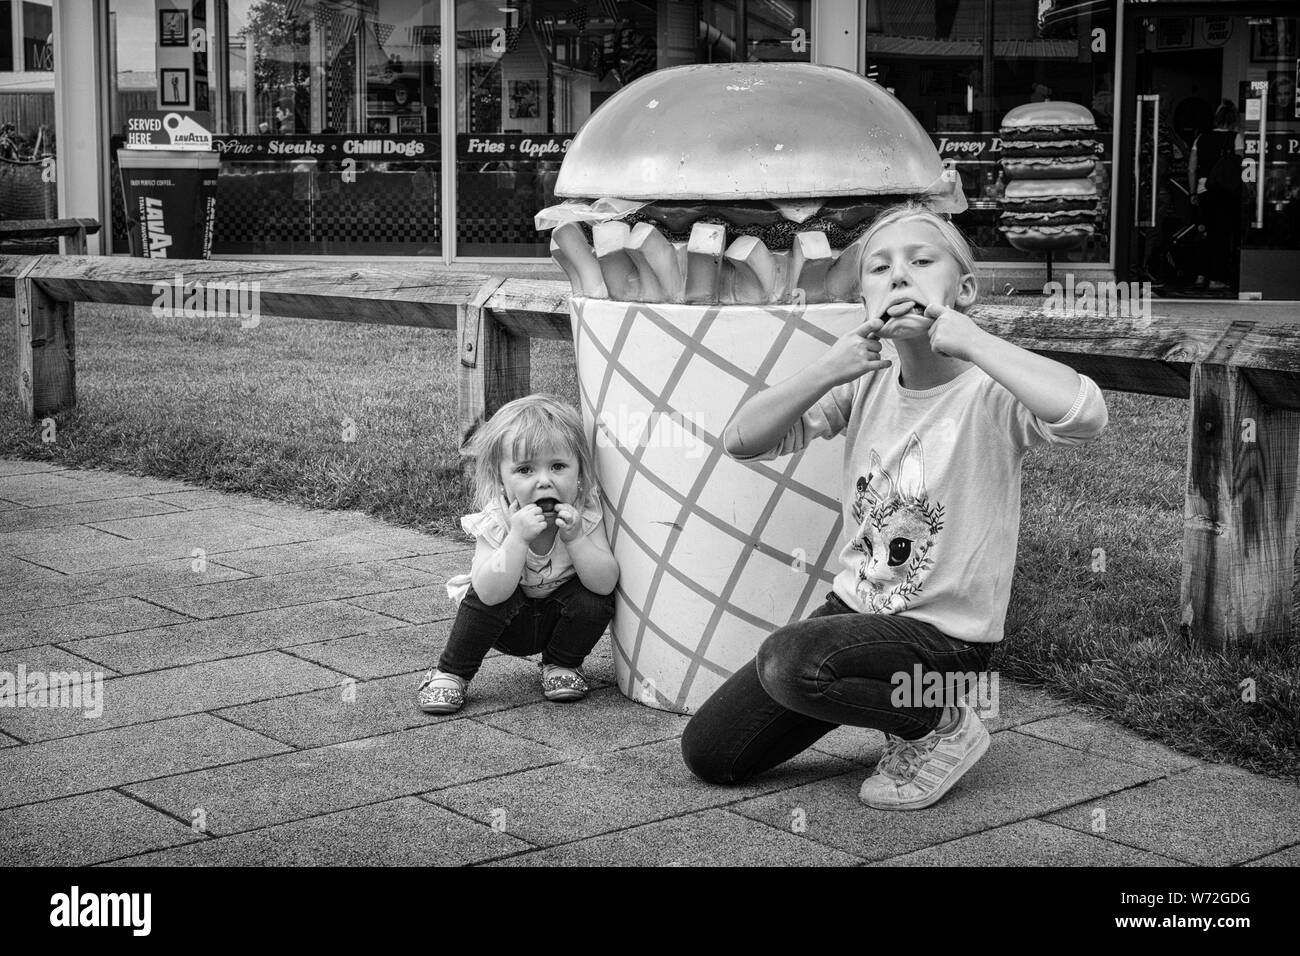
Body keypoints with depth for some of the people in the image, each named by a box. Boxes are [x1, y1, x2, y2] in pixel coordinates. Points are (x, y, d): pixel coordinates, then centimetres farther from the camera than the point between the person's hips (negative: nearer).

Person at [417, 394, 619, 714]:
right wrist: (518, 538, -46)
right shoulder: (495, 521, -25)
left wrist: (574, 538, -40)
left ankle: (562, 664, 4)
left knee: (594, 599, -26)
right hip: (507, 623, -2)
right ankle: (451, 673, -8)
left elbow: (606, 583, -27)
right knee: (486, 598, -32)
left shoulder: (585, 514, -21)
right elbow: (490, 593, -36)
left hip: (560, 619, 2)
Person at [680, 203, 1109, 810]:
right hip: (856, 603, 6)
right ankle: (895, 702, 19)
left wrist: (969, 341, -33)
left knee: (788, 660, -34)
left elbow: (1085, 414, -39)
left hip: (944, 632, -6)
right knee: (707, 754, 5)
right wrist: (826, 372, -23)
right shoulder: (866, 380, 0)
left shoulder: (989, 391, -16)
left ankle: (942, 723, -6)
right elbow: (741, 441, -9)